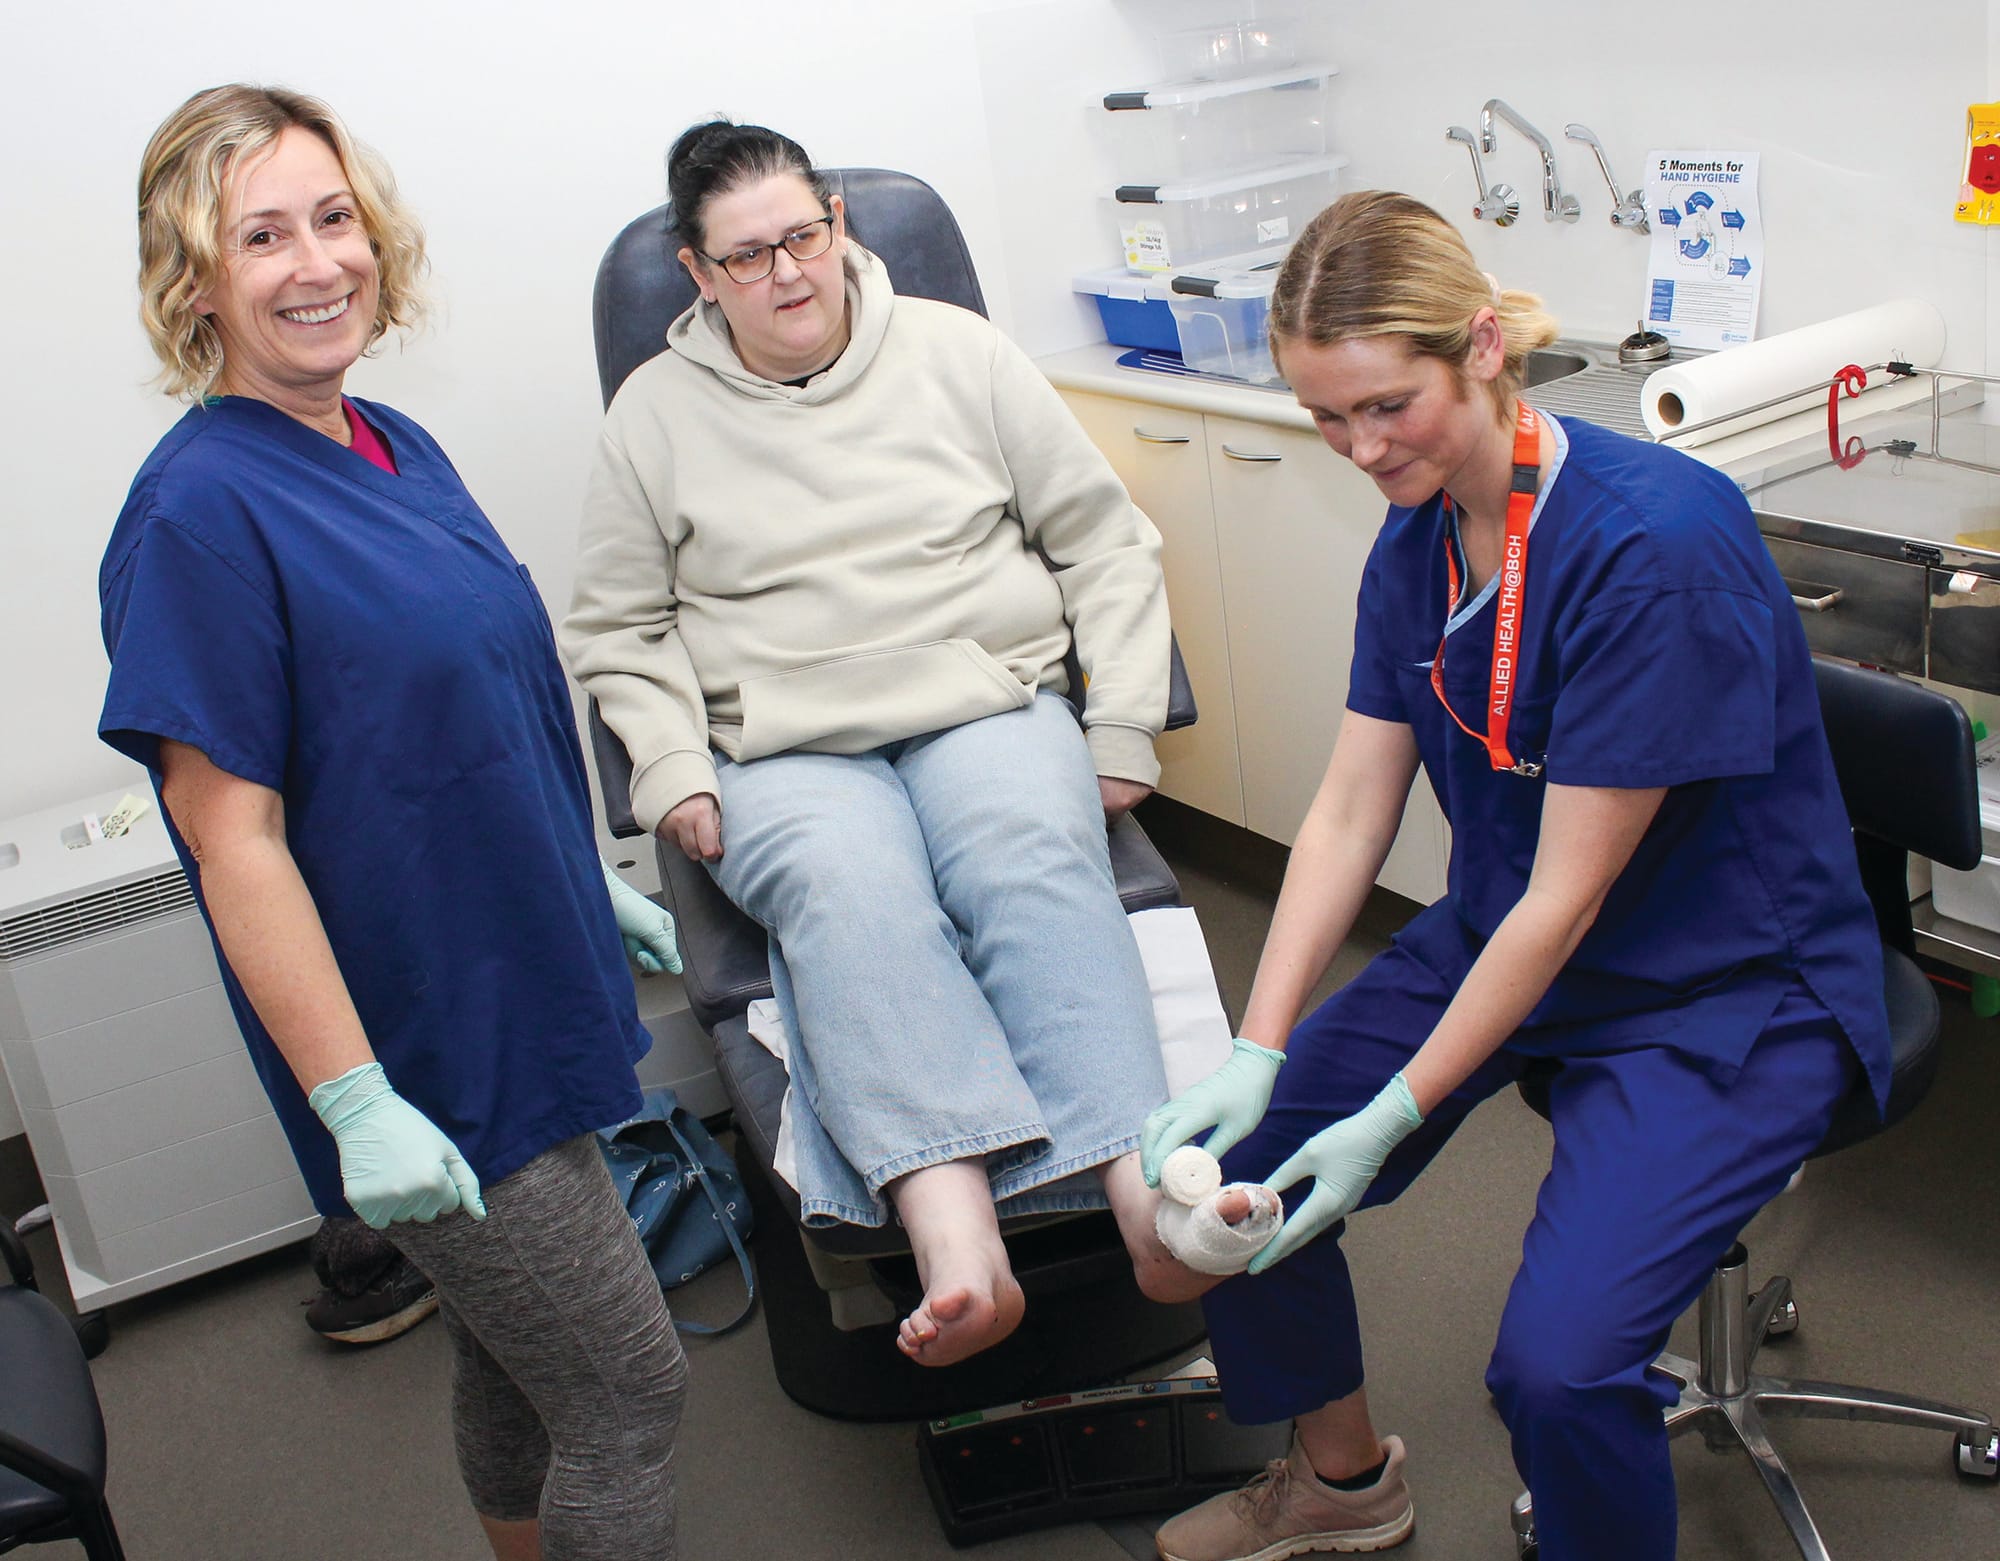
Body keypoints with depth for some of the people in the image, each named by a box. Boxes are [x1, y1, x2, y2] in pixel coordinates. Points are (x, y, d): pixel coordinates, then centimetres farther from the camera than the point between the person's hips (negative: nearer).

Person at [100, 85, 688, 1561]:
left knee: (517, 1363, 23)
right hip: (429, 1047, -8)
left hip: (519, 988, 8)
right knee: (628, 1389, 3)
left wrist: (587, 887, 21)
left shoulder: (399, 447, 6)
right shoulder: (199, 509, -19)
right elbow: (231, 830, -21)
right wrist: (354, 1101, -22)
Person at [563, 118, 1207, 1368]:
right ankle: (957, 1249, -52)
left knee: (1034, 855, -34)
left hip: (989, 705, 1)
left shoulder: (957, 351, 13)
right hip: (785, 754, 0)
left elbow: (1106, 543, 13)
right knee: (847, 889, -35)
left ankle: (1147, 1194, -50)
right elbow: (621, 631, 15)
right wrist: (672, 773, -3)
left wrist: (1124, 730, 3)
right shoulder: (656, 412, 14)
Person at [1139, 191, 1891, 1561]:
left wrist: (1395, 1117, -21)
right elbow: (1349, 812, -3)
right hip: (1502, 936, 7)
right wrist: (1257, 1057, -12)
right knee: (1238, 1160, -4)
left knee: (1556, 1366, -24)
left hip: (1730, 989, -7)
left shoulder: (1659, 546, -26)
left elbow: (1570, 894, -24)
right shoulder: (1417, 539, -2)